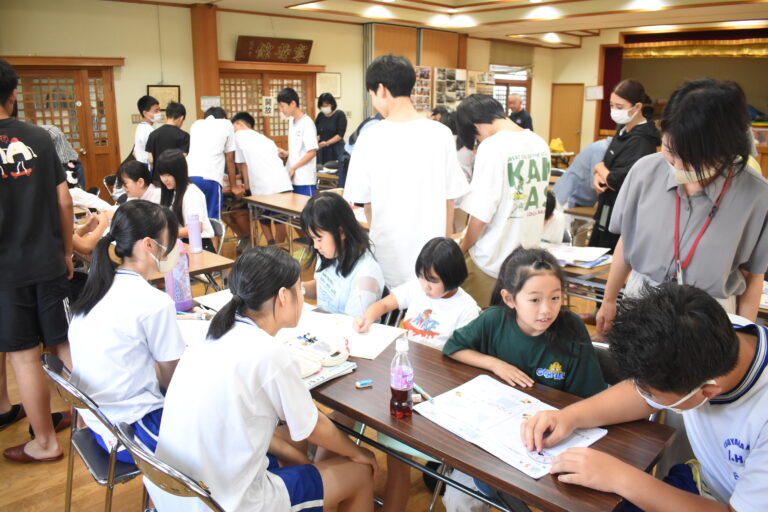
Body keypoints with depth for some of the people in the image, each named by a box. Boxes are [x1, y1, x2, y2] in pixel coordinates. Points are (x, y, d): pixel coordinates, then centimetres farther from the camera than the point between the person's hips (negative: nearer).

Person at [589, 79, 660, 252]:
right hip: (608, 209, 9)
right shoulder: (623, 129, 6)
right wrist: (598, 176, -6)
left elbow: (617, 181, -26)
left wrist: (599, 168, -7)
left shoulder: (641, 141, -21)